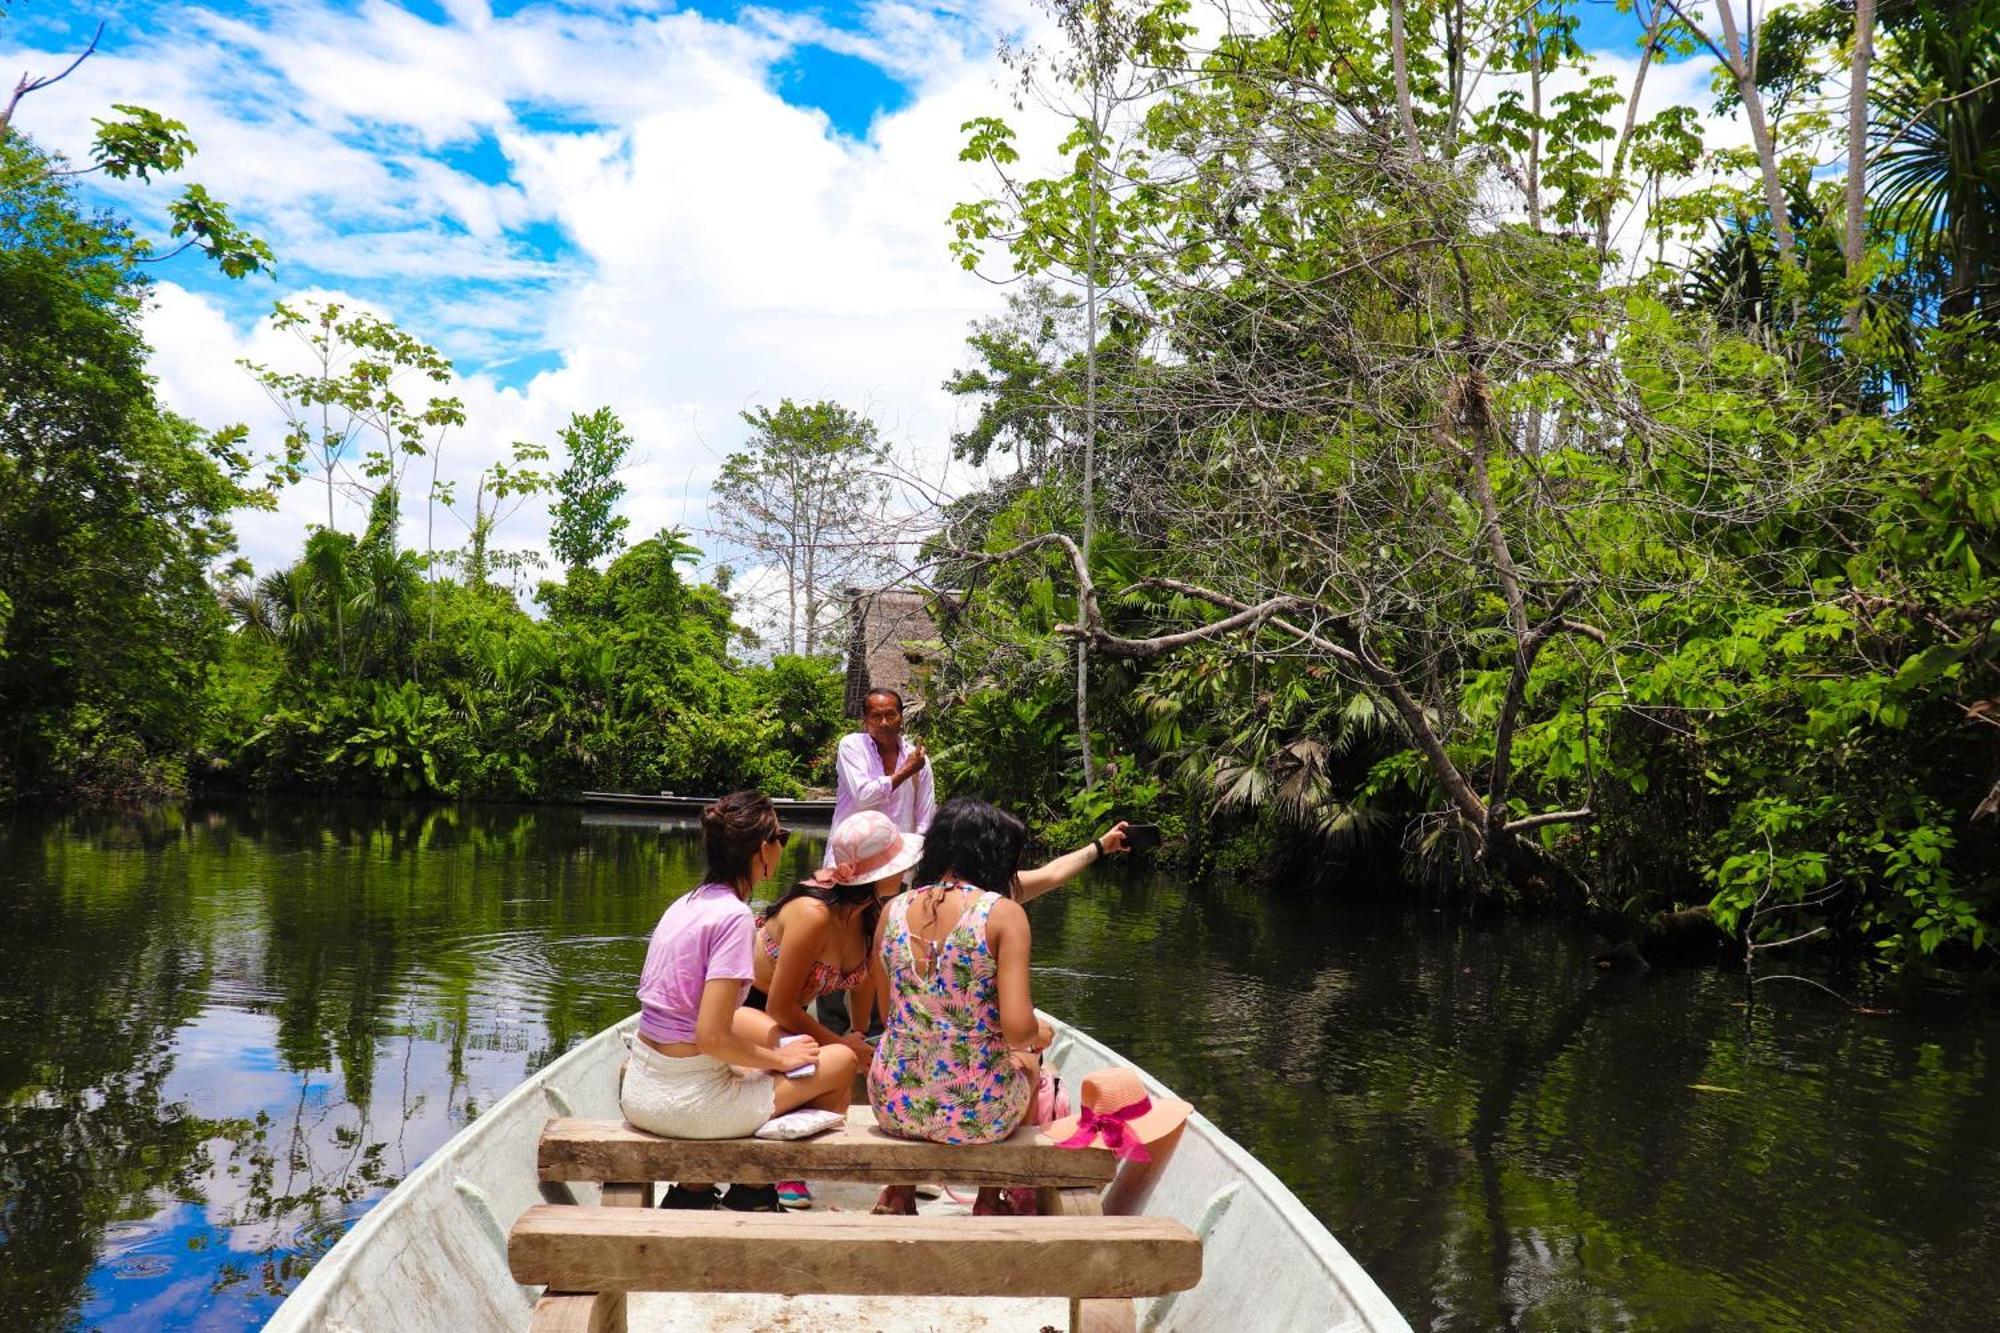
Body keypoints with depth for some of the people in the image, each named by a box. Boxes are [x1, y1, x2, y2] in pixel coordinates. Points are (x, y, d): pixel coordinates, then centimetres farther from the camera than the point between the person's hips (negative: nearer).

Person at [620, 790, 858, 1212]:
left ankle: (693, 1190, 28)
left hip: (638, 1092, 8)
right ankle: (754, 1192, 21)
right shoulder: (733, 916, -18)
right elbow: (712, 1037, -23)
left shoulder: (686, 903, 7)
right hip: (688, 1103, -8)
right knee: (841, 1062, 5)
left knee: (762, 1029, 31)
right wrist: (779, 1059, -7)